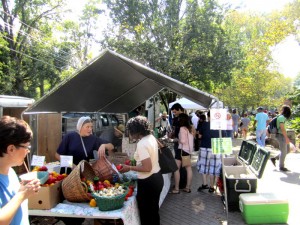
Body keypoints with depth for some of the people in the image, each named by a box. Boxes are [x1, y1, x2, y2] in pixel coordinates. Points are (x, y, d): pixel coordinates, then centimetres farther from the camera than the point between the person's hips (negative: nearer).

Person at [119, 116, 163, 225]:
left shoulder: (141, 144, -25)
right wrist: (138, 161, 19)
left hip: (148, 182, -9)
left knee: (146, 214, 11)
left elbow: (147, 168, -26)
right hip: (157, 177, 9)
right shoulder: (151, 137, 2)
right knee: (154, 210, 26)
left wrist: (129, 168, -17)